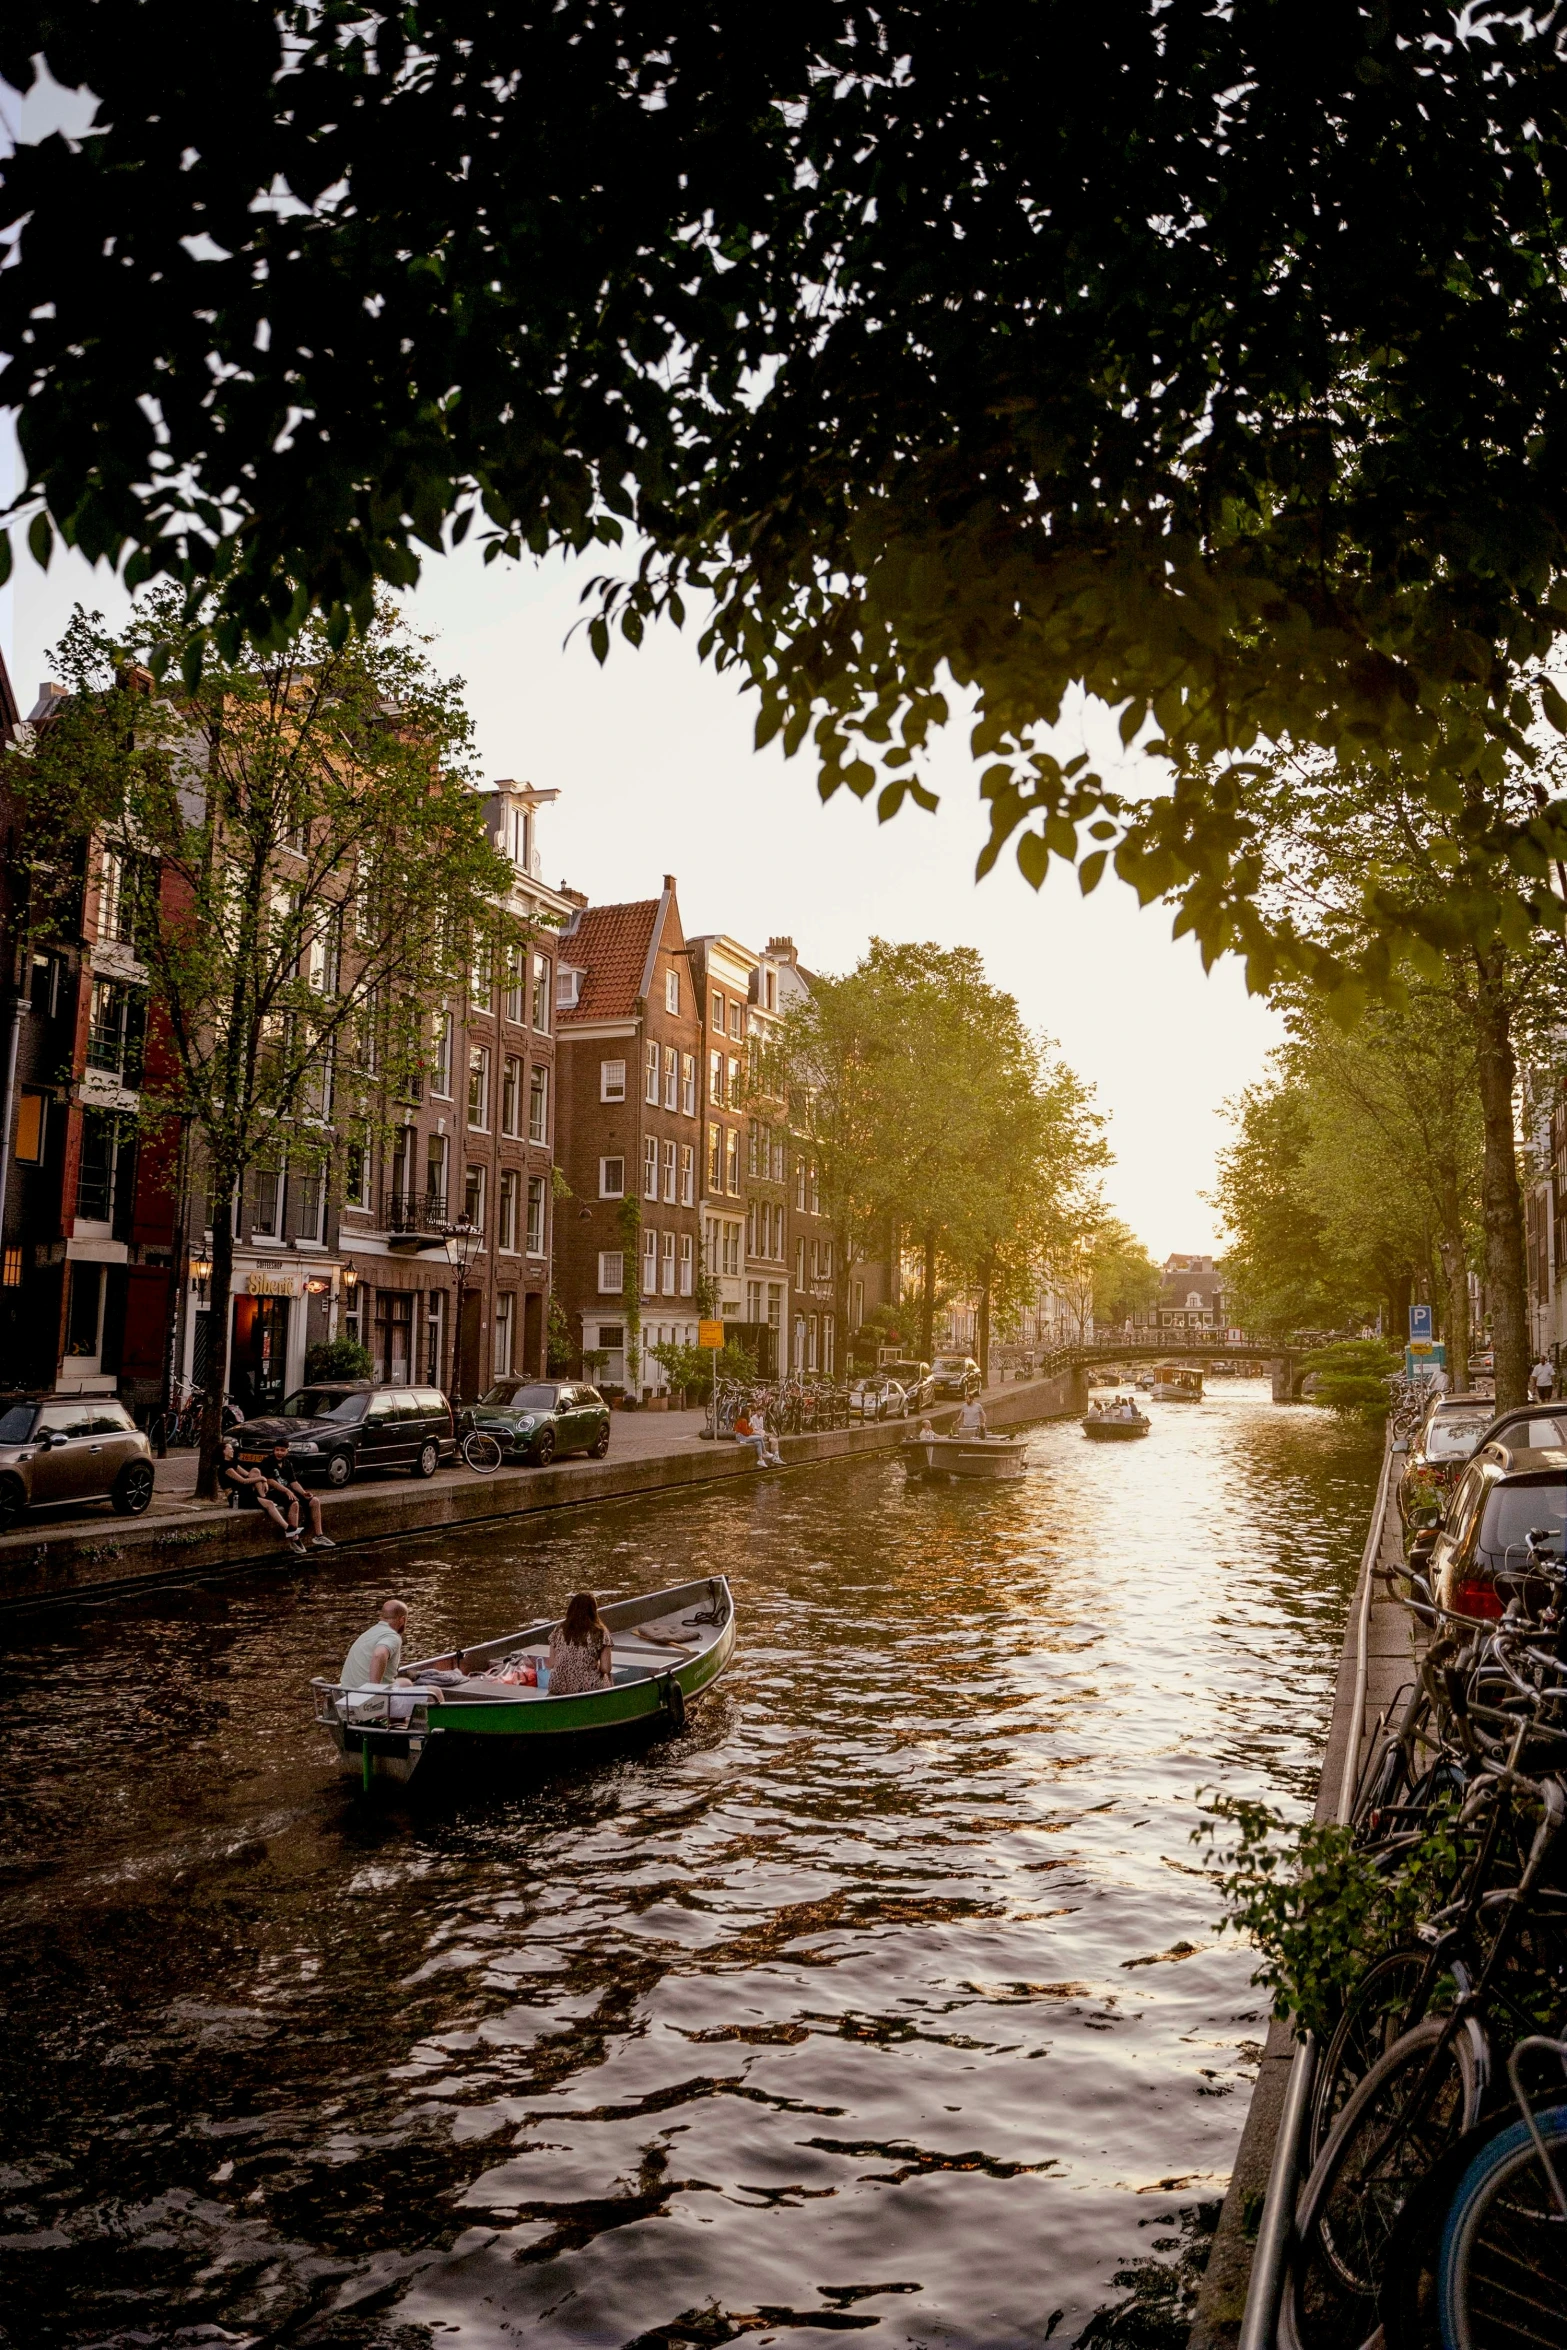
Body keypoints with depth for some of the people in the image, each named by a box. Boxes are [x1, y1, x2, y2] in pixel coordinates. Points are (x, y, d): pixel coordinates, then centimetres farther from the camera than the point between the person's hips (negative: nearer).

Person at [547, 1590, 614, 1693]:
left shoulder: (559, 1630, 0)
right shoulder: (600, 1633, -8)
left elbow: (551, 1664, 4)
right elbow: (606, 1669, -8)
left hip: (558, 1689, 4)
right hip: (588, 1688, -4)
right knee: (608, 1675, 28)